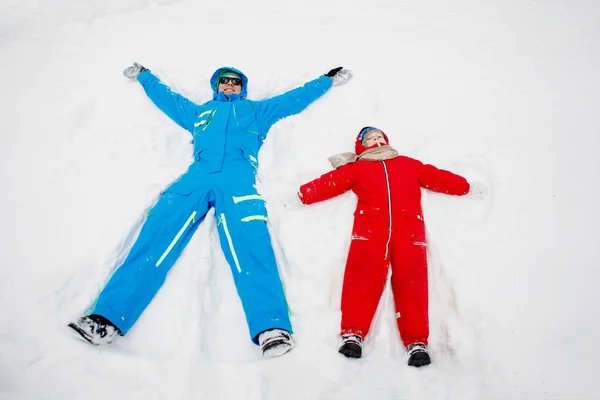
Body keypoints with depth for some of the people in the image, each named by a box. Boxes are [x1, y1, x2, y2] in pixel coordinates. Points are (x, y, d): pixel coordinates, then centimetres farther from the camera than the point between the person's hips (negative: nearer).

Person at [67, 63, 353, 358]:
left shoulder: (256, 110, 35)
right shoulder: (199, 111, 39)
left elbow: (296, 99, 39)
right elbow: (166, 97, 51)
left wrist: (329, 79, 43)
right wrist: (143, 75, 62)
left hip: (238, 178, -2)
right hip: (197, 176, 2)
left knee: (251, 243, -29)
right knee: (156, 235, -20)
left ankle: (271, 328, -47)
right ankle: (107, 318, -30)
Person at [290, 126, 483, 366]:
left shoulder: (408, 164, 31)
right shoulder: (357, 168, 24)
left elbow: (437, 177, 29)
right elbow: (331, 182, 14)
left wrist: (466, 187, 24)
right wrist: (302, 196, 3)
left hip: (408, 228, 1)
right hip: (370, 227, -1)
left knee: (411, 281, -13)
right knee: (363, 277, -19)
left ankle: (417, 343, -17)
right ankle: (353, 335, -23)